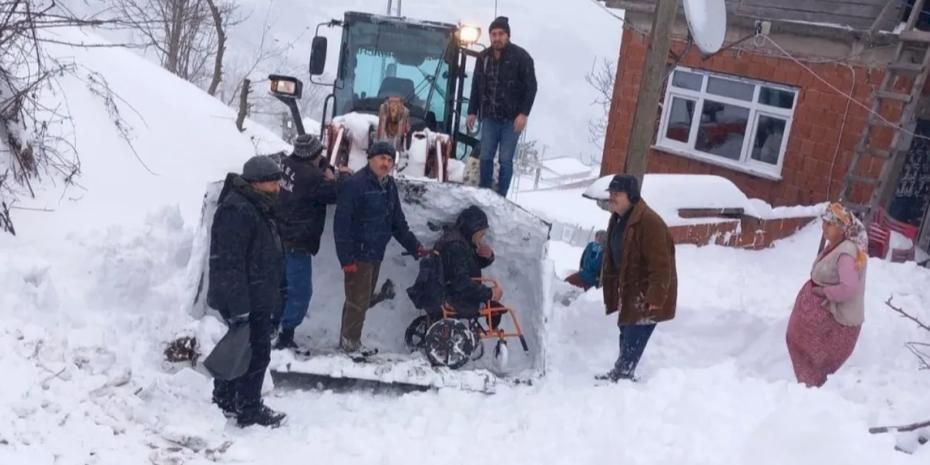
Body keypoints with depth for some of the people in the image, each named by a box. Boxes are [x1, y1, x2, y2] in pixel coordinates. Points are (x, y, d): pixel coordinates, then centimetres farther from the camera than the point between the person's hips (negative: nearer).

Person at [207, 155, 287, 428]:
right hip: (246, 300, -11)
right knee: (256, 352, -4)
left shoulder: (259, 208, 14)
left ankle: (224, 402, 31)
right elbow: (230, 263, -26)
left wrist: (276, 298, 24)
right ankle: (249, 411, 8)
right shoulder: (237, 211, -21)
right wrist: (239, 307, -27)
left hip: (258, 297, 11)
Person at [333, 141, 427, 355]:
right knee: (358, 300, -1)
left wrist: (415, 247, 11)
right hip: (358, 255, -8)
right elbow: (342, 223, -19)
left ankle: (347, 339, 29)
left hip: (376, 254, 8)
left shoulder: (389, 185, 9)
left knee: (362, 298, 16)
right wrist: (346, 258, -21)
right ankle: (350, 342, 15)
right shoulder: (355, 184, -17)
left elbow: (398, 222, 17)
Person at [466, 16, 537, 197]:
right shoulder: (483, 57, 7)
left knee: (505, 160, -2)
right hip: (489, 117, 4)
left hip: (511, 119, -4)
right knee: (485, 157, 5)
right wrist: (472, 112, 11)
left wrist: (523, 113, -15)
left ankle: (500, 197, 6)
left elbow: (531, 87, -8)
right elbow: (476, 87, 15)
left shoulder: (521, 56, -7)